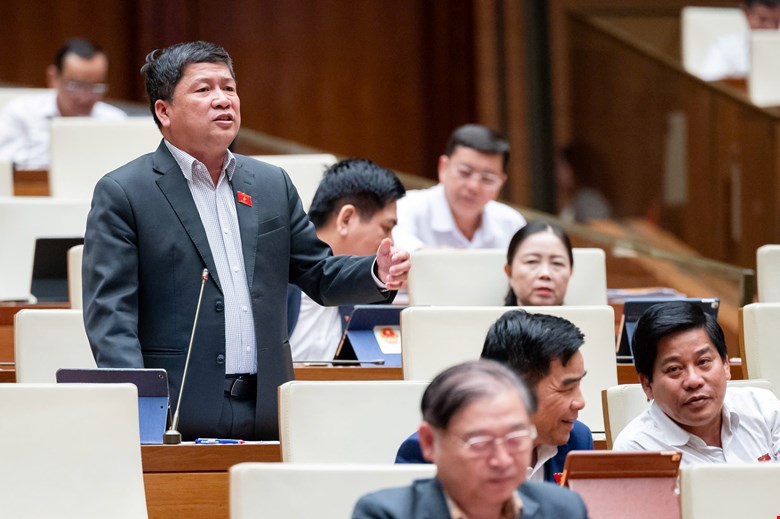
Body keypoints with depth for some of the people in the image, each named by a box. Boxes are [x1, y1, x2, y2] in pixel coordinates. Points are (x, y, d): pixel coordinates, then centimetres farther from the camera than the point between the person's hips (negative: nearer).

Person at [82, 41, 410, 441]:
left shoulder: (273, 185, 16)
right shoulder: (123, 194, -1)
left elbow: (321, 276, 20)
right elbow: (109, 314, -6)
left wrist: (378, 273, -2)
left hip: (267, 416, 5)